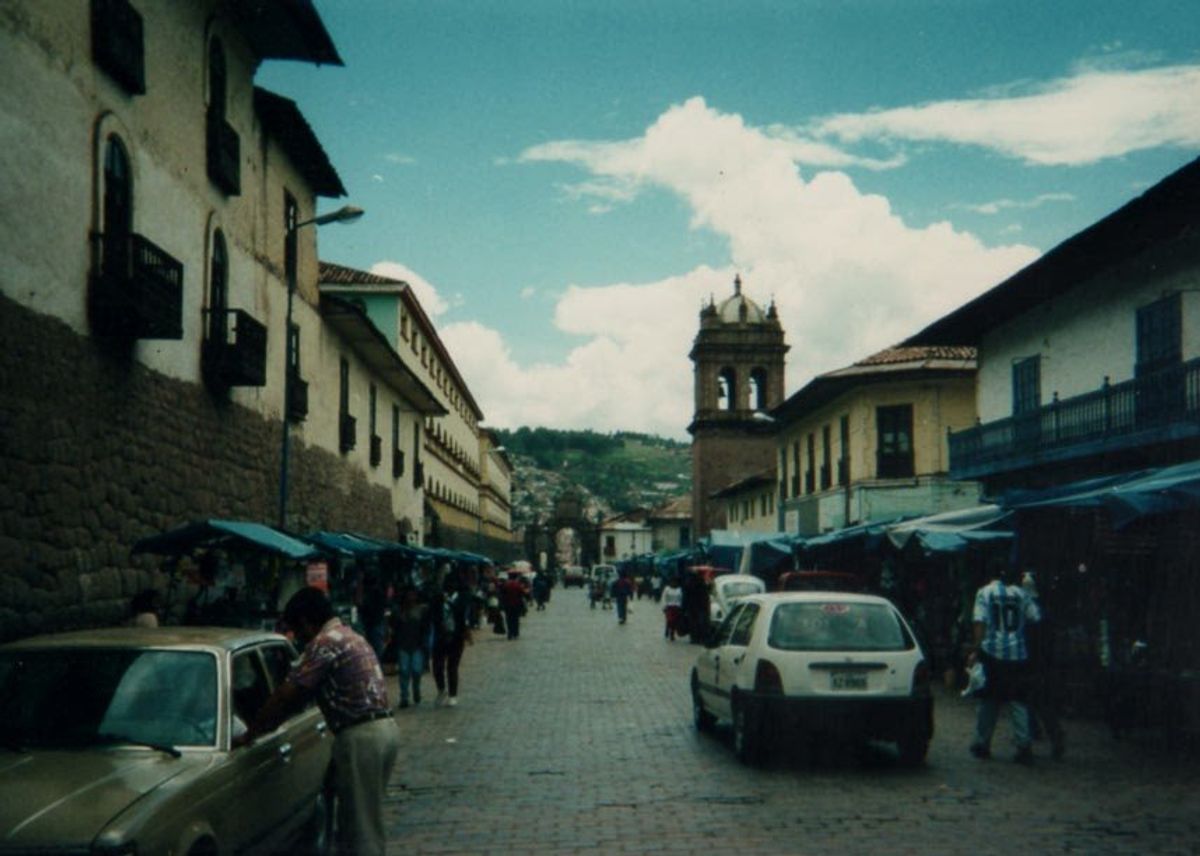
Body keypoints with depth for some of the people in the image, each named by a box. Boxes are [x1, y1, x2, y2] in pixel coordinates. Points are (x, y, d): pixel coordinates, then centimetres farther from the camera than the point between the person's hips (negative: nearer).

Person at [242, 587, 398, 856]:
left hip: (361, 736, -10)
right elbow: (304, 694, 23)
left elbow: (286, 694, -12)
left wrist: (250, 734, -3)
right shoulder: (349, 636, 20)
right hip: (385, 729, 10)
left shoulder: (325, 642, -11)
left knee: (360, 826, -3)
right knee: (367, 821, 17)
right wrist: (270, 722, 21)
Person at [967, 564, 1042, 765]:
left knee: (988, 701, 8)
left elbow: (980, 622, -9)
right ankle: (1024, 746, -3)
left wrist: (976, 650, -9)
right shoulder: (1021, 594, 7)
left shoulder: (985, 593, -1)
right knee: (1018, 701, 5)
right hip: (1018, 655, 2)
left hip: (992, 653, -2)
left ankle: (982, 744, 15)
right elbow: (1035, 618, 4)